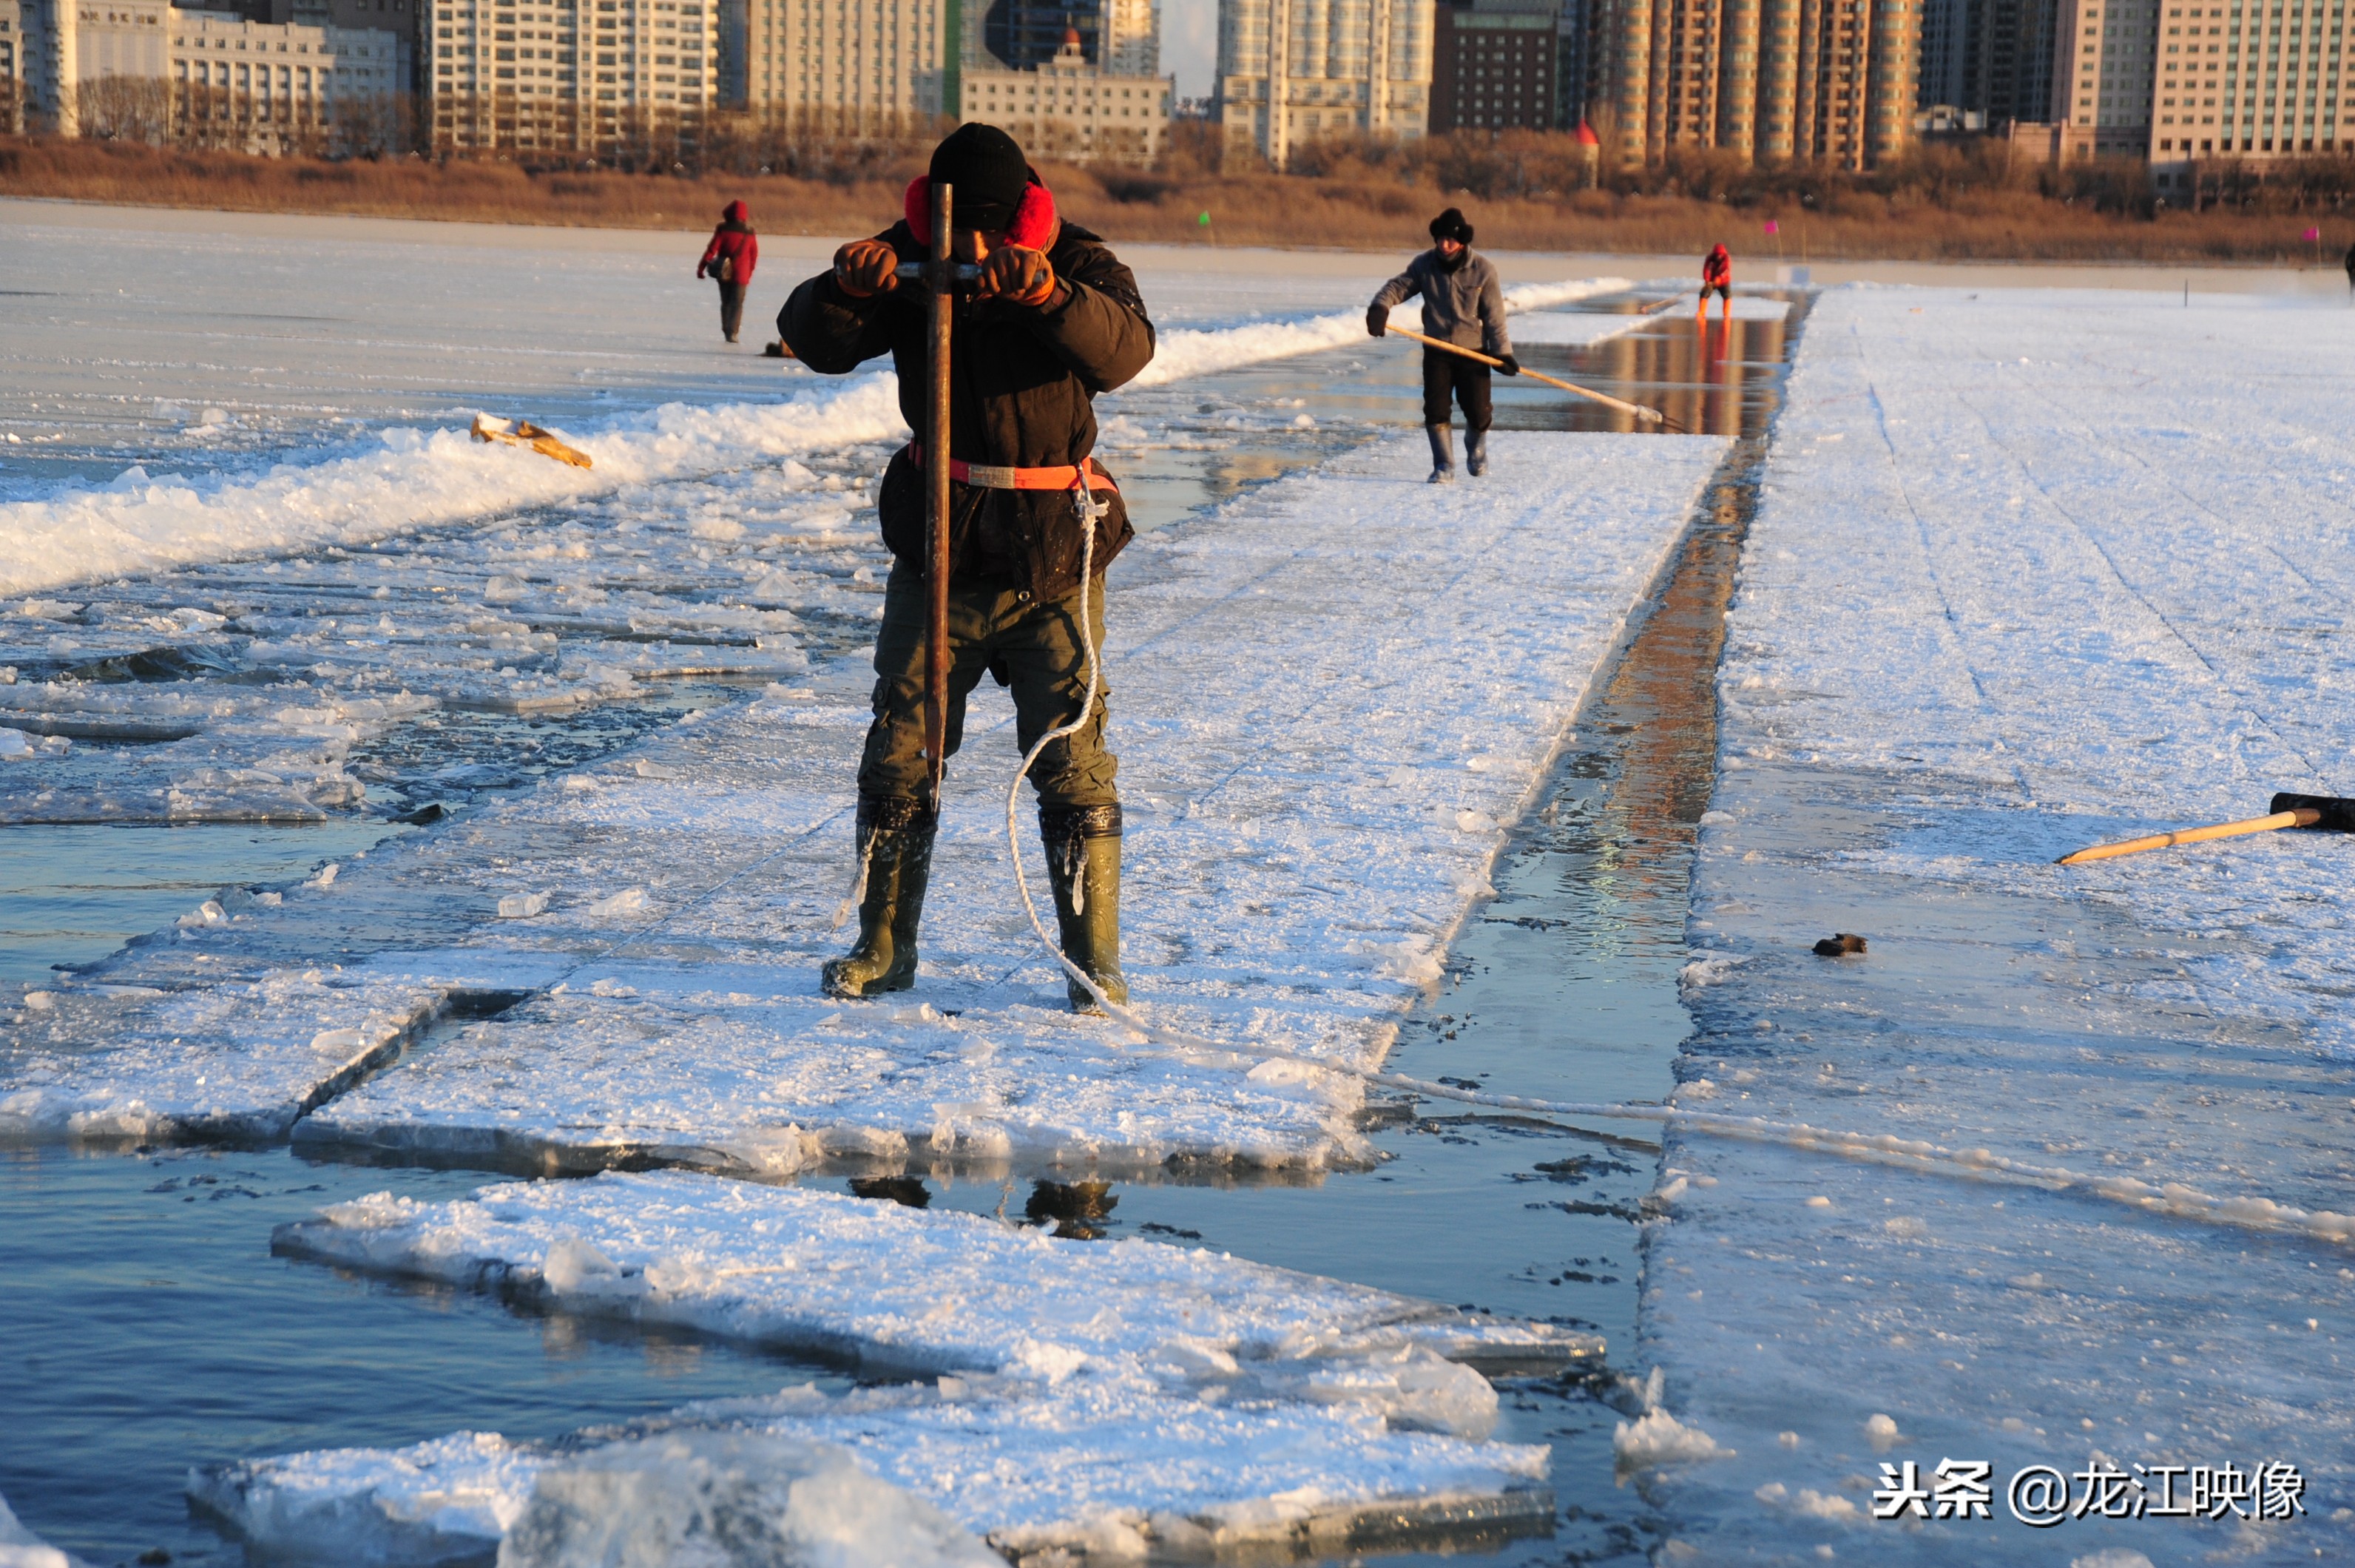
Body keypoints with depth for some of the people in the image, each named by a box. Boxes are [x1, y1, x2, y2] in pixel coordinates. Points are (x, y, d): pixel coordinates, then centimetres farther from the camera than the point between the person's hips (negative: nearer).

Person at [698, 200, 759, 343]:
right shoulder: (749, 232, 0)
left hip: (724, 273, 0)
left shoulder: (723, 229, -7)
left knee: (726, 303, 15)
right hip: (741, 274, 0)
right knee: (737, 304, 1)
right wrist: (749, 271, 19)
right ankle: (732, 332, -14)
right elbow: (754, 255, 6)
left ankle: (727, 330, 16)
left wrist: (701, 267, -5)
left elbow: (712, 249, -10)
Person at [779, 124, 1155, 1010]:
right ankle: (884, 948, 19)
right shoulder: (910, 267, -1)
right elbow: (814, 342, -10)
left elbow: (1123, 350, -27)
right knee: (898, 759, 7)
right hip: (936, 547, 3)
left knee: (1072, 764, -3)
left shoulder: (1078, 266, -7)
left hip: (1053, 562, -2)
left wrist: (1046, 291, -45)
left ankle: (1096, 961, 7)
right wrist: (847, 287, -32)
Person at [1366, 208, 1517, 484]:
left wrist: (1502, 351, -10)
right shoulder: (1424, 265, -5)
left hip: (1473, 351, -1)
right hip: (1437, 350, 1)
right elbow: (1398, 286, -12)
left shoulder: (1483, 269, -11)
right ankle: (1444, 466, 4)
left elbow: (1494, 315, -8)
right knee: (1435, 409, -9)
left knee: (1478, 414, -1)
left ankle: (1476, 447, 32)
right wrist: (1380, 307, -33)